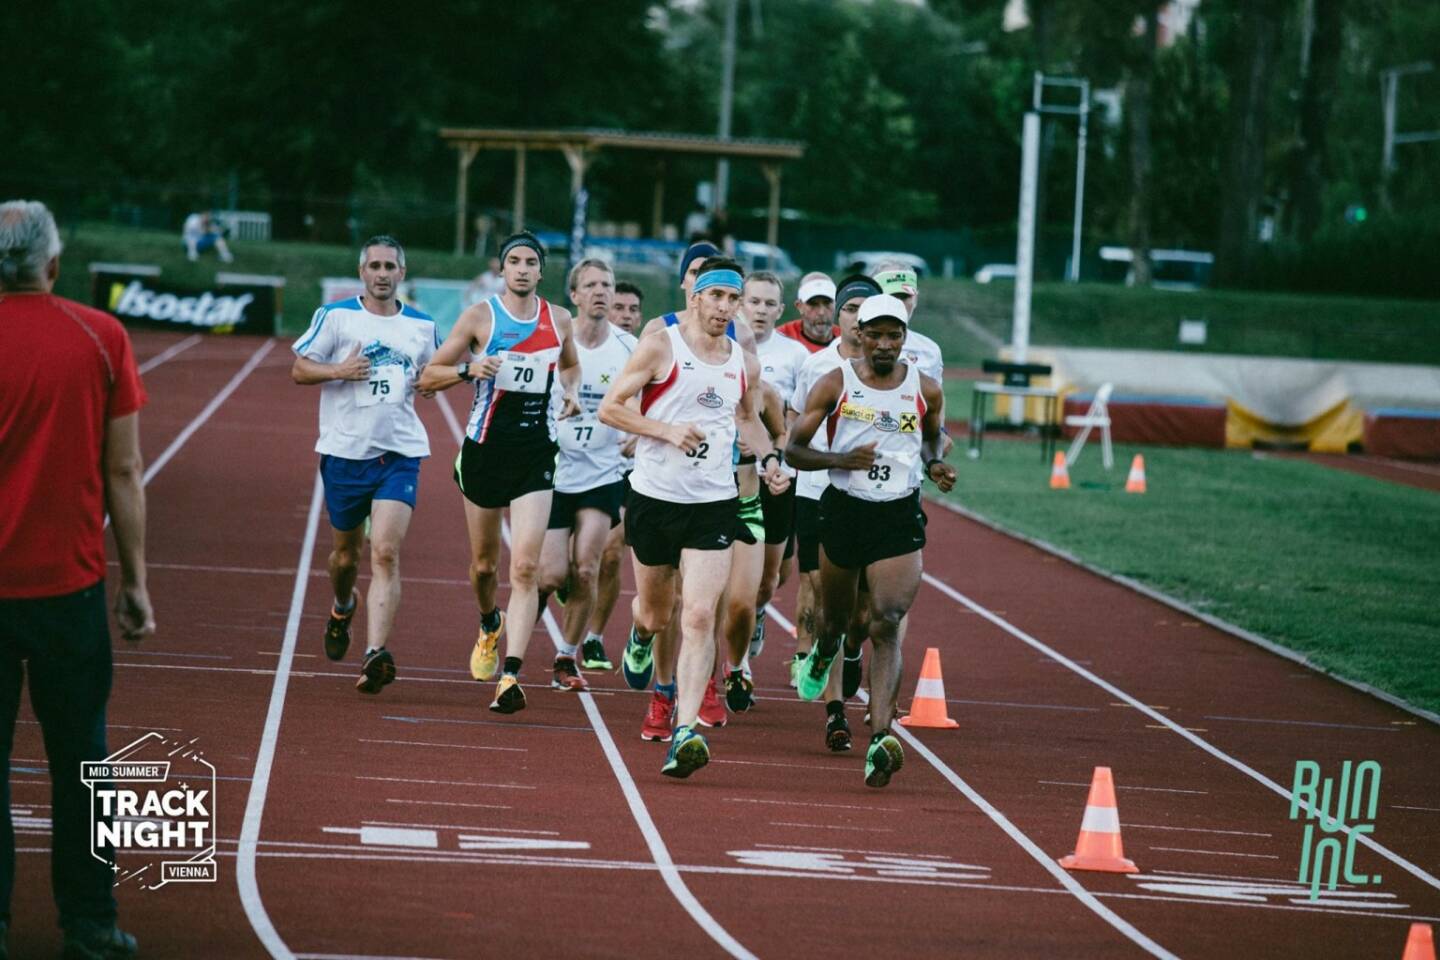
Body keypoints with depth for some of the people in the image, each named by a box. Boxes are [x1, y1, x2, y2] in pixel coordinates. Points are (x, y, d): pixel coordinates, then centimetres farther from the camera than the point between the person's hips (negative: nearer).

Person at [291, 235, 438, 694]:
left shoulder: (422, 326, 9)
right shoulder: (335, 316, 1)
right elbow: (299, 369, 1)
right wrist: (339, 371, -17)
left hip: (400, 454, 0)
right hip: (345, 450, 0)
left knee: (385, 553, -15)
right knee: (345, 553, 14)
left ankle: (375, 653, -23)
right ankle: (342, 609, 48)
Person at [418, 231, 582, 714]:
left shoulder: (558, 320, 5)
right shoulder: (480, 316, -3)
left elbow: (570, 365, 27)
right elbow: (428, 376, -1)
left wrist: (571, 393, 5)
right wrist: (468, 369, -20)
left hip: (536, 455, 0)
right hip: (485, 450, 0)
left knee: (525, 567, -13)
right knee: (484, 562, 14)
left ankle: (511, 676, -18)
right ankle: (490, 626, 48)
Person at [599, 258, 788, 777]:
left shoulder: (745, 364, 6)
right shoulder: (661, 347, -6)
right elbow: (609, 407, -6)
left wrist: (769, 458, 8)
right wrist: (666, 430, -19)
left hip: (714, 504, 2)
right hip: (655, 496, -1)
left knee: (699, 617, -13)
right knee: (655, 614, 14)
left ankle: (686, 730, -18)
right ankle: (641, 632, 54)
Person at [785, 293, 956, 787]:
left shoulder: (925, 389, 1)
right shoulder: (834, 385, -4)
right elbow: (794, 449, -3)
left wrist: (934, 464, -1)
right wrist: (842, 459, -20)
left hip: (900, 516, -1)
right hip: (843, 510, 1)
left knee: (886, 625, -16)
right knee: (836, 618, 18)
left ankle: (880, 739, -25)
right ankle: (822, 655, 58)